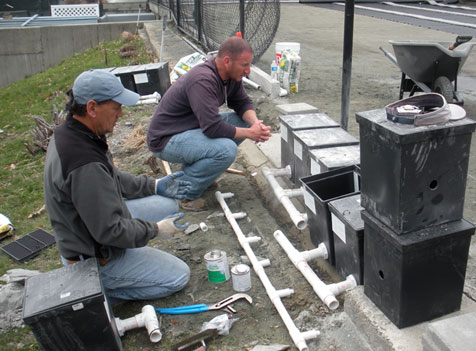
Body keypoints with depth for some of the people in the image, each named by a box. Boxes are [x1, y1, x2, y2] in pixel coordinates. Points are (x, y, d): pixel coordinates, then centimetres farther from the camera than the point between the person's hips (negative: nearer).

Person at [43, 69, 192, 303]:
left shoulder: (67, 133, -3)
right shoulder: (85, 164, -36)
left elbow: (110, 179, 11)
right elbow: (109, 230, -30)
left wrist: (154, 185, 6)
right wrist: (156, 229, -16)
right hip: (94, 258, -9)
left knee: (168, 204, 13)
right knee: (178, 276, -1)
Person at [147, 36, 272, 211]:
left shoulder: (231, 75, -1)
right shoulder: (203, 80, -29)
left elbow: (242, 103, 10)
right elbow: (213, 128, -34)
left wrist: (255, 122, -12)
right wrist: (250, 133, -21)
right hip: (166, 140, -10)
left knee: (243, 121, 1)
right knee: (227, 150, -30)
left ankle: (195, 166, 9)